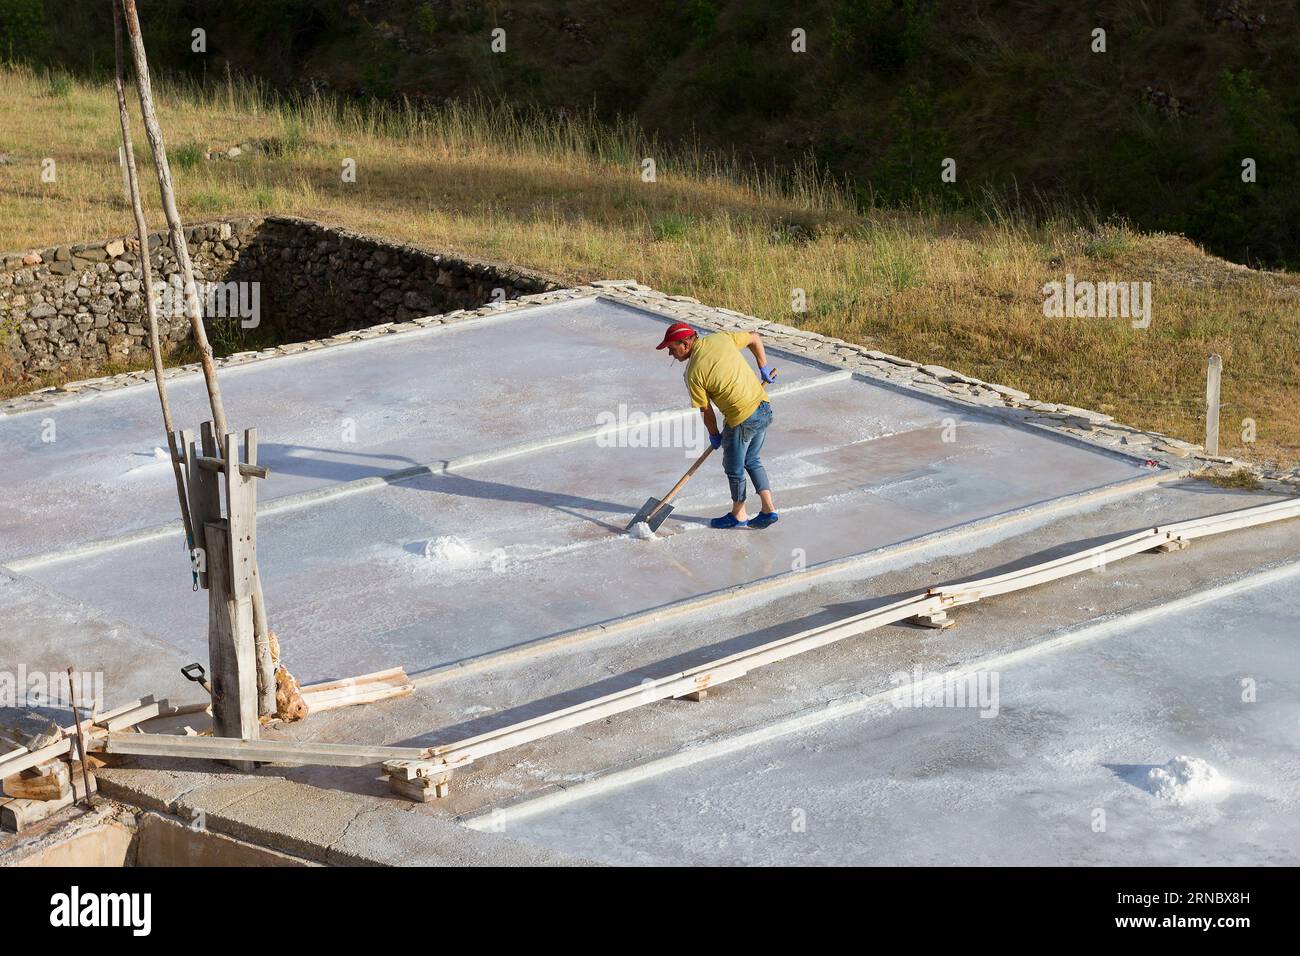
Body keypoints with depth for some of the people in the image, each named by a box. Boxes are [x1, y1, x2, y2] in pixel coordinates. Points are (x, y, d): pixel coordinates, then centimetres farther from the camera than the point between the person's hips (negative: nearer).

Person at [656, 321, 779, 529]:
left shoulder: (693, 373, -15)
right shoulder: (720, 338, 0)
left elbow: (706, 410, -6)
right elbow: (755, 338, 11)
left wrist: (714, 435, 11)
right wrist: (764, 368, 22)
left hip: (742, 419, -7)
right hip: (764, 409, 7)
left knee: (734, 468, 15)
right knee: (752, 461, 24)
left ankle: (739, 514, 33)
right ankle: (768, 509, 22)